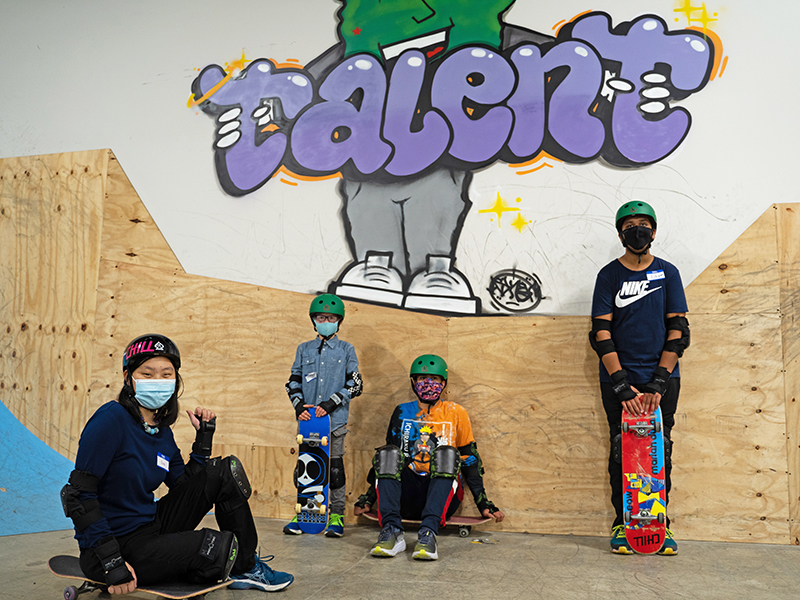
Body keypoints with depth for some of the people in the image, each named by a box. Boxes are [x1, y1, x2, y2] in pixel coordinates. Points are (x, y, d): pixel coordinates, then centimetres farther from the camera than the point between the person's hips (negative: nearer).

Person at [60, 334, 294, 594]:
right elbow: (78, 494, -21)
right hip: (116, 542, -8)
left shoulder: (163, 432, 5)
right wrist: (112, 563, -24)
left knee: (226, 470, 0)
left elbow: (189, 490, 11)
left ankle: (245, 567, 11)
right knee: (218, 546, -25)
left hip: (152, 528, 8)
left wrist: (203, 437, 4)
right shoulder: (112, 418, -18)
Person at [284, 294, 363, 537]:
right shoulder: (304, 349, 13)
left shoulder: (346, 350, 6)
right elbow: (293, 382, 13)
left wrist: (331, 402, -10)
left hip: (335, 418, -2)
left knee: (335, 466, 0)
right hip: (307, 417, 2)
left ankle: (337, 516, 11)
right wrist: (299, 404, -4)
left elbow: (355, 385, 0)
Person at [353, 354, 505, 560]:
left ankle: (428, 534, -44)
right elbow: (386, 460, 17)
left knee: (446, 454, -29)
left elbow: (470, 459, 11)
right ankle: (391, 532, -37)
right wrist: (368, 498, 11)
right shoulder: (402, 412, 16)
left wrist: (484, 503, 5)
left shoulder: (455, 412, 12)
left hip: (443, 494, -1)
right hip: (405, 497, 2)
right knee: (388, 454, -23)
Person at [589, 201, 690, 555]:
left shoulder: (668, 273, 7)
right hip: (619, 379, -1)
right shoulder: (609, 275, 4)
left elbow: (677, 330, 2)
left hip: (661, 378, 1)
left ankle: (660, 522, 15)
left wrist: (659, 381, -9)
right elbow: (601, 332, -3)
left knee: (660, 450, 3)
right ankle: (622, 523, 13)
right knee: (621, 450, 2)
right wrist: (621, 382, -13)